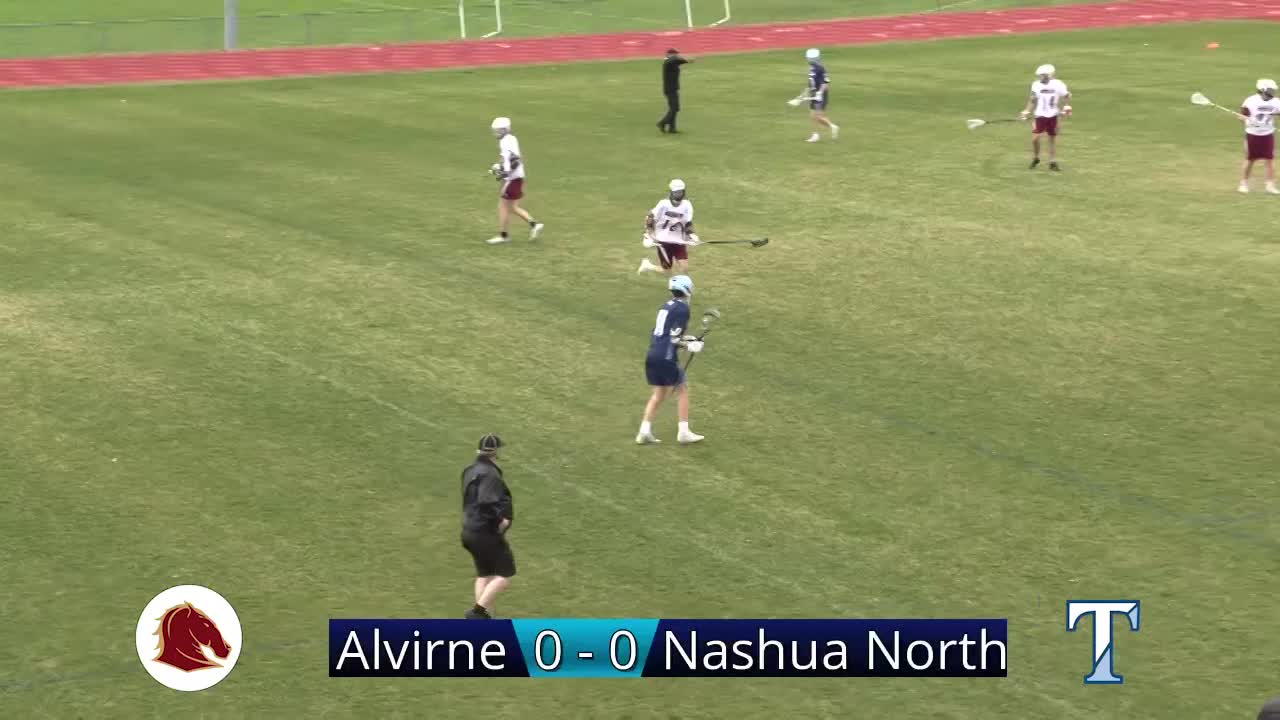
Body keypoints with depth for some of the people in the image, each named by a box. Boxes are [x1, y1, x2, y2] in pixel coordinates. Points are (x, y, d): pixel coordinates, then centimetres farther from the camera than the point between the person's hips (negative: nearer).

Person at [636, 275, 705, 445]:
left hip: (652, 355, 7)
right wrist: (690, 346, -1)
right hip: (666, 358, -7)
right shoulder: (682, 309, -8)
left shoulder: (666, 306, 16)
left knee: (658, 393, 14)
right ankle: (683, 432, 7)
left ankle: (644, 431, 6)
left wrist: (687, 339, 22)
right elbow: (674, 338, -14)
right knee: (682, 390, 7)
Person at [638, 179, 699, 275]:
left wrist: (692, 236, -13)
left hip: (678, 241, 4)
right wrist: (648, 236, -12)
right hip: (663, 240, -4)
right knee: (666, 270, -4)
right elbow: (650, 218, -7)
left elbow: (688, 224, 4)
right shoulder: (664, 204, -14)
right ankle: (647, 265, 25)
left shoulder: (686, 206, -3)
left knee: (684, 268, -10)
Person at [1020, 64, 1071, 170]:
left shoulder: (1058, 85, -10)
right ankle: (1035, 158, 15)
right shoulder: (1036, 85, -3)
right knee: (1035, 138, -8)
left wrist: (1067, 107, -3)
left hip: (1053, 116, -1)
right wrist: (1027, 111, 0)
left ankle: (1053, 162, 16)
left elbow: (1067, 96, 5)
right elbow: (1033, 100, 8)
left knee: (1053, 138, 6)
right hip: (1040, 115, 1)